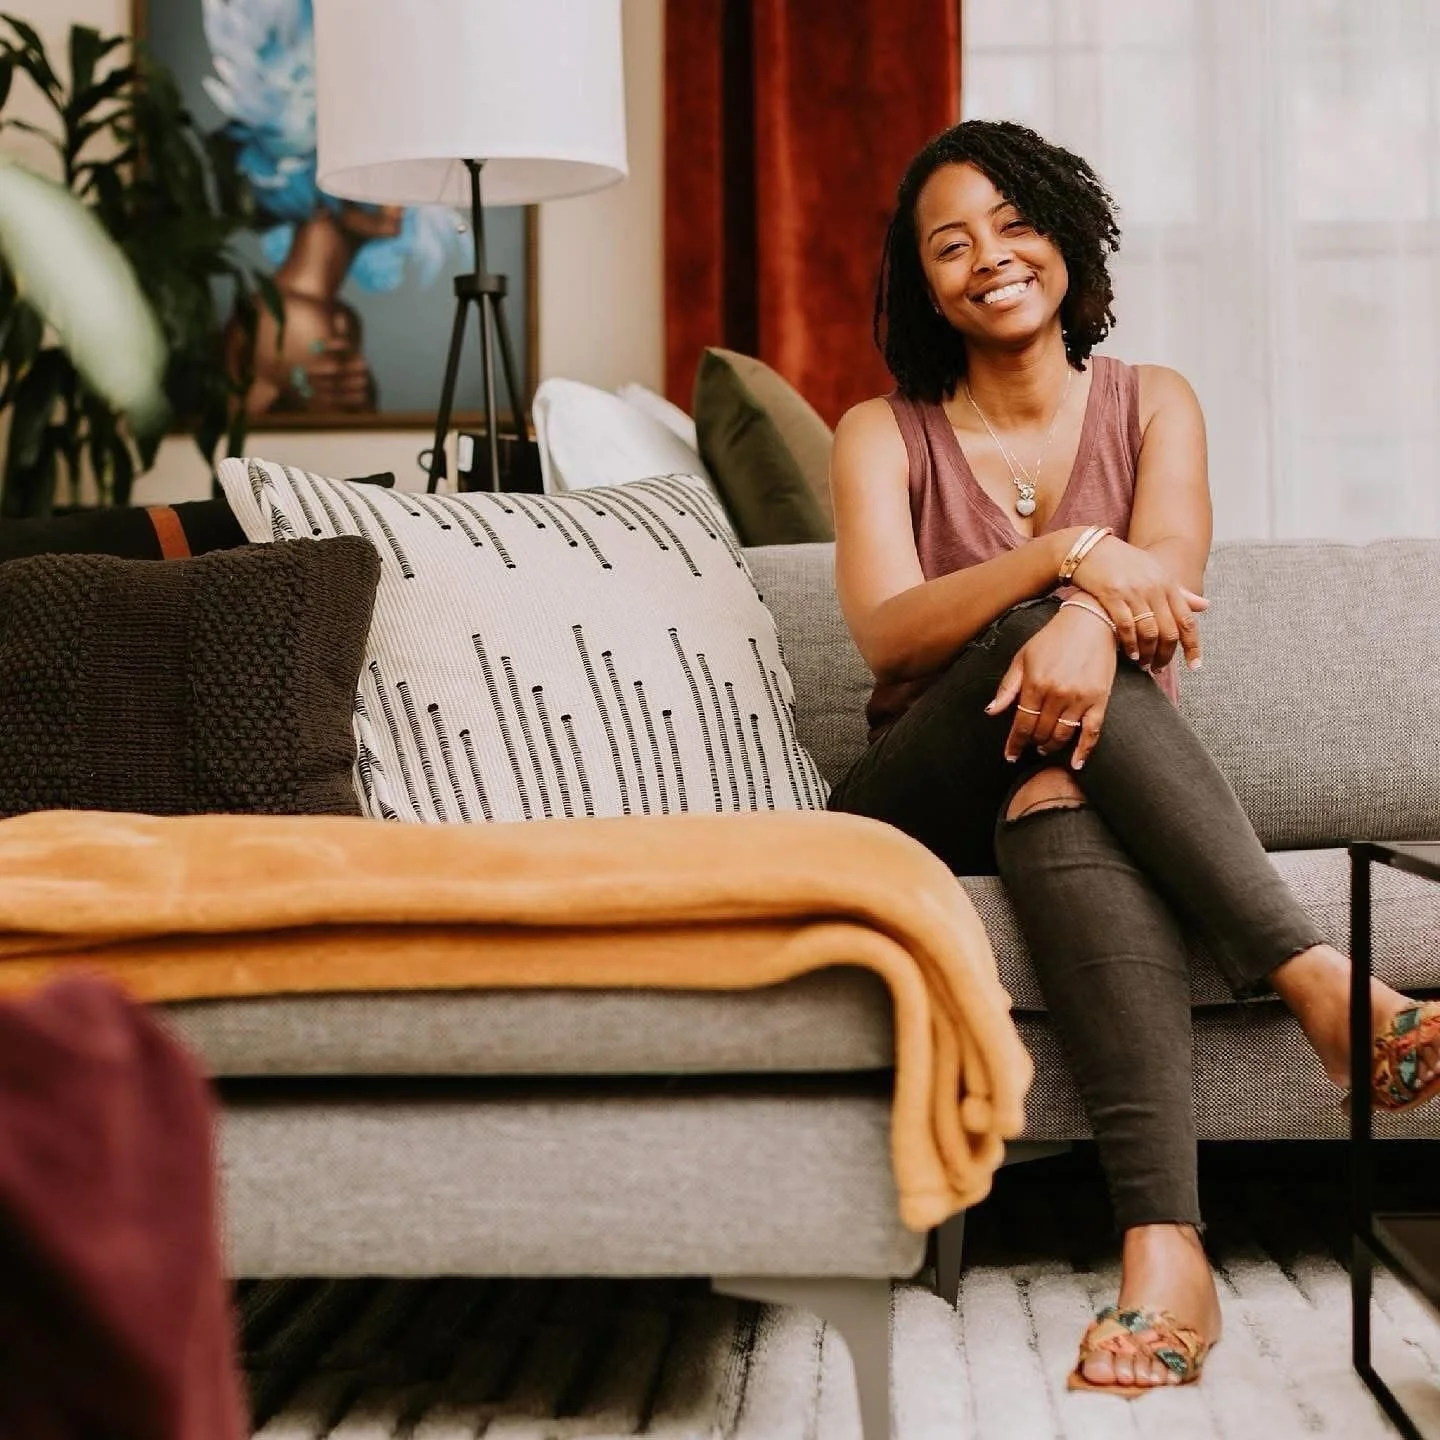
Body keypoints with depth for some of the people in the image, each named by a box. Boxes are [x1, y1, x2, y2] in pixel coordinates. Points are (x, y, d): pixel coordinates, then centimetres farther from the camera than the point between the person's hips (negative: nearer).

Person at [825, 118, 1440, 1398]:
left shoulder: (1151, 404, 11)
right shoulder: (884, 433, 7)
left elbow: (1170, 566, -12)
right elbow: (886, 632, -12)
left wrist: (1090, 621, -37)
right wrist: (1068, 554, -28)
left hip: (1084, 791, 1)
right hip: (925, 801, 0)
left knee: (1058, 787, -39)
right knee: (1039, 640, -35)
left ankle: (1165, 1245, -53)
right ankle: (1319, 980, -46)